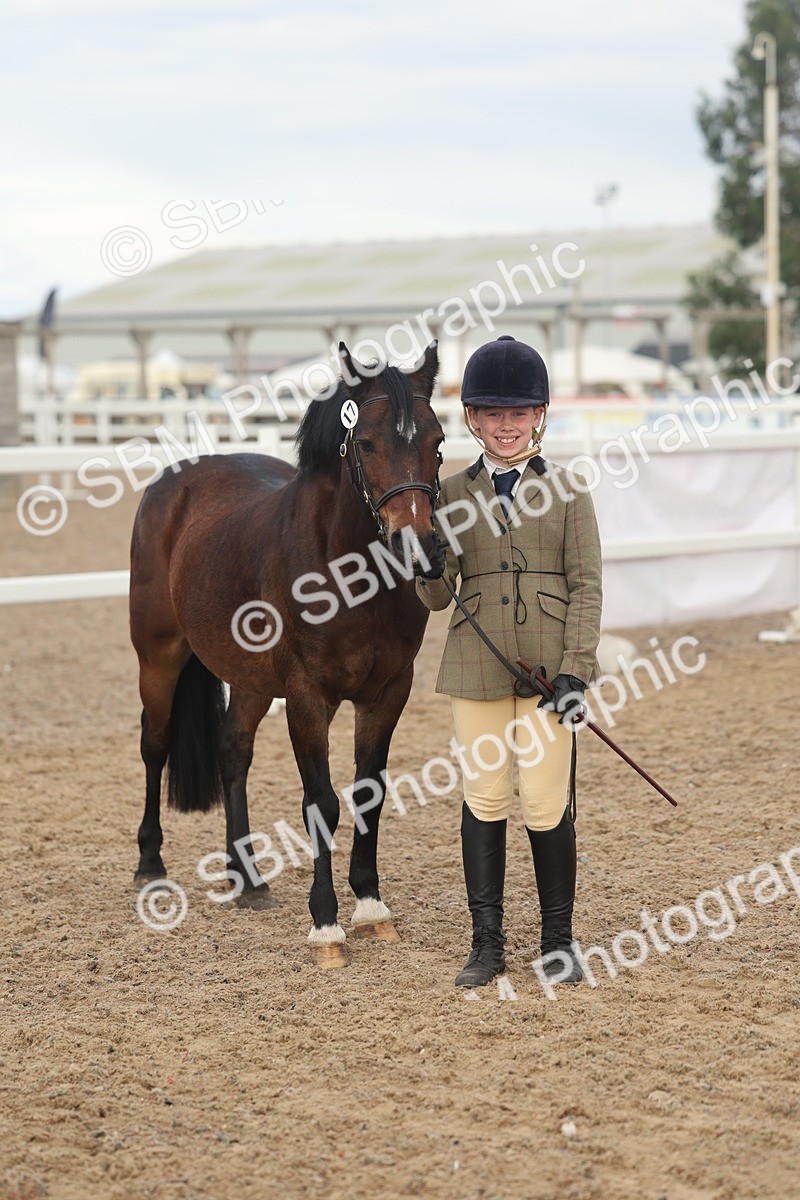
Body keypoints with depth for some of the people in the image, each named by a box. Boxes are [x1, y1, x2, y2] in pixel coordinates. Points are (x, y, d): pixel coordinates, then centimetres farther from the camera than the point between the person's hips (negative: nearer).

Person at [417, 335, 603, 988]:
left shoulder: (566, 489, 2)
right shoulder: (453, 494, 6)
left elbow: (587, 585, -1)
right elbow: (435, 595, 3)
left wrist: (575, 667, -10)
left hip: (548, 664, -2)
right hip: (477, 666, 2)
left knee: (548, 805, 0)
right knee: (483, 801, 6)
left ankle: (558, 940, 15)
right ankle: (487, 943, 15)